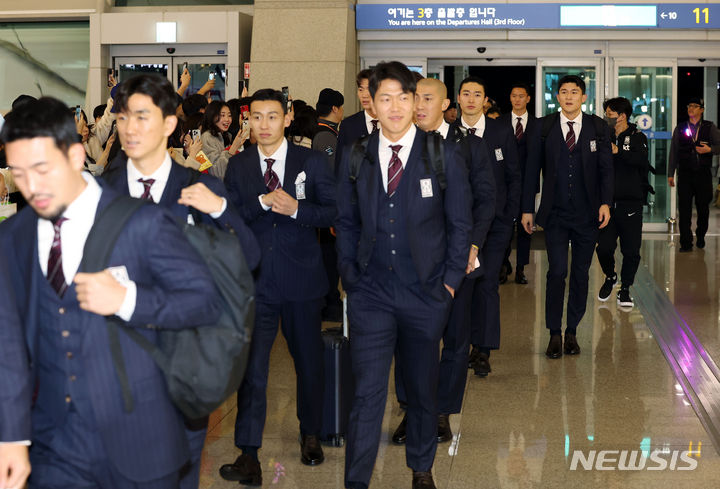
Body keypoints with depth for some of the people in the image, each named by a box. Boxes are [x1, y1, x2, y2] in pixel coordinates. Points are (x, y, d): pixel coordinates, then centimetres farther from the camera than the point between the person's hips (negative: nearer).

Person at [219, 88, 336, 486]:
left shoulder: (311, 161, 0)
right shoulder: (238, 166, 4)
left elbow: (333, 212, -4)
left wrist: (296, 208, -20)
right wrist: (262, 202, -19)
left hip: (301, 278, 0)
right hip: (255, 280, 0)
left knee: (309, 361, 14)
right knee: (251, 367, -5)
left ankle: (310, 435, 35)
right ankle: (249, 457, -3)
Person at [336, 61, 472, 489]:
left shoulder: (444, 155, -3)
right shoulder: (355, 156, 3)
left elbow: (460, 223, 1)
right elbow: (346, 222, 10)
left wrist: (450, 280, -3)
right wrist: (350, 277, 3)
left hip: (426, 294, 0)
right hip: (370, 294, 0)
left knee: (423, 389, 15)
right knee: (368, 393, -4)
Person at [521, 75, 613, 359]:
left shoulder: (598, 128, 5)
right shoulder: (543, 128, 3)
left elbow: (606, 168, 5)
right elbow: (532, 170, 5)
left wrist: (605, 202, -7)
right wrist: (527, 209, 2)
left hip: (587, 214, 1)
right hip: (555, 213, -1)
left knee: (580, 274, 7)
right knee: (557, 271, -8)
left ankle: (572, 332, 18)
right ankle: (554, 334, 3)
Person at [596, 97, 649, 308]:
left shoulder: (637, 138, 1)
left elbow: (642, 160, -18)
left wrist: (617, 151, -24)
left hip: (631, 203, -2)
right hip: (607, 202, 2)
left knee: (631, 250, 0)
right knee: (604, 247, -2)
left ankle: (625, 289, 16)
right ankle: (610, 277, 26)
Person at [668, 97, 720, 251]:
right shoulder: (680, 129, 11)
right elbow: (673, 152, 12)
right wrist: (670, 173, 9)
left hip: (703, 174, 0)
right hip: (685, 174, 0)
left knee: (703, 208, 7)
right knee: (684, 210, -4)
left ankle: (700, 237, 25)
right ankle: (686, 243, -2)